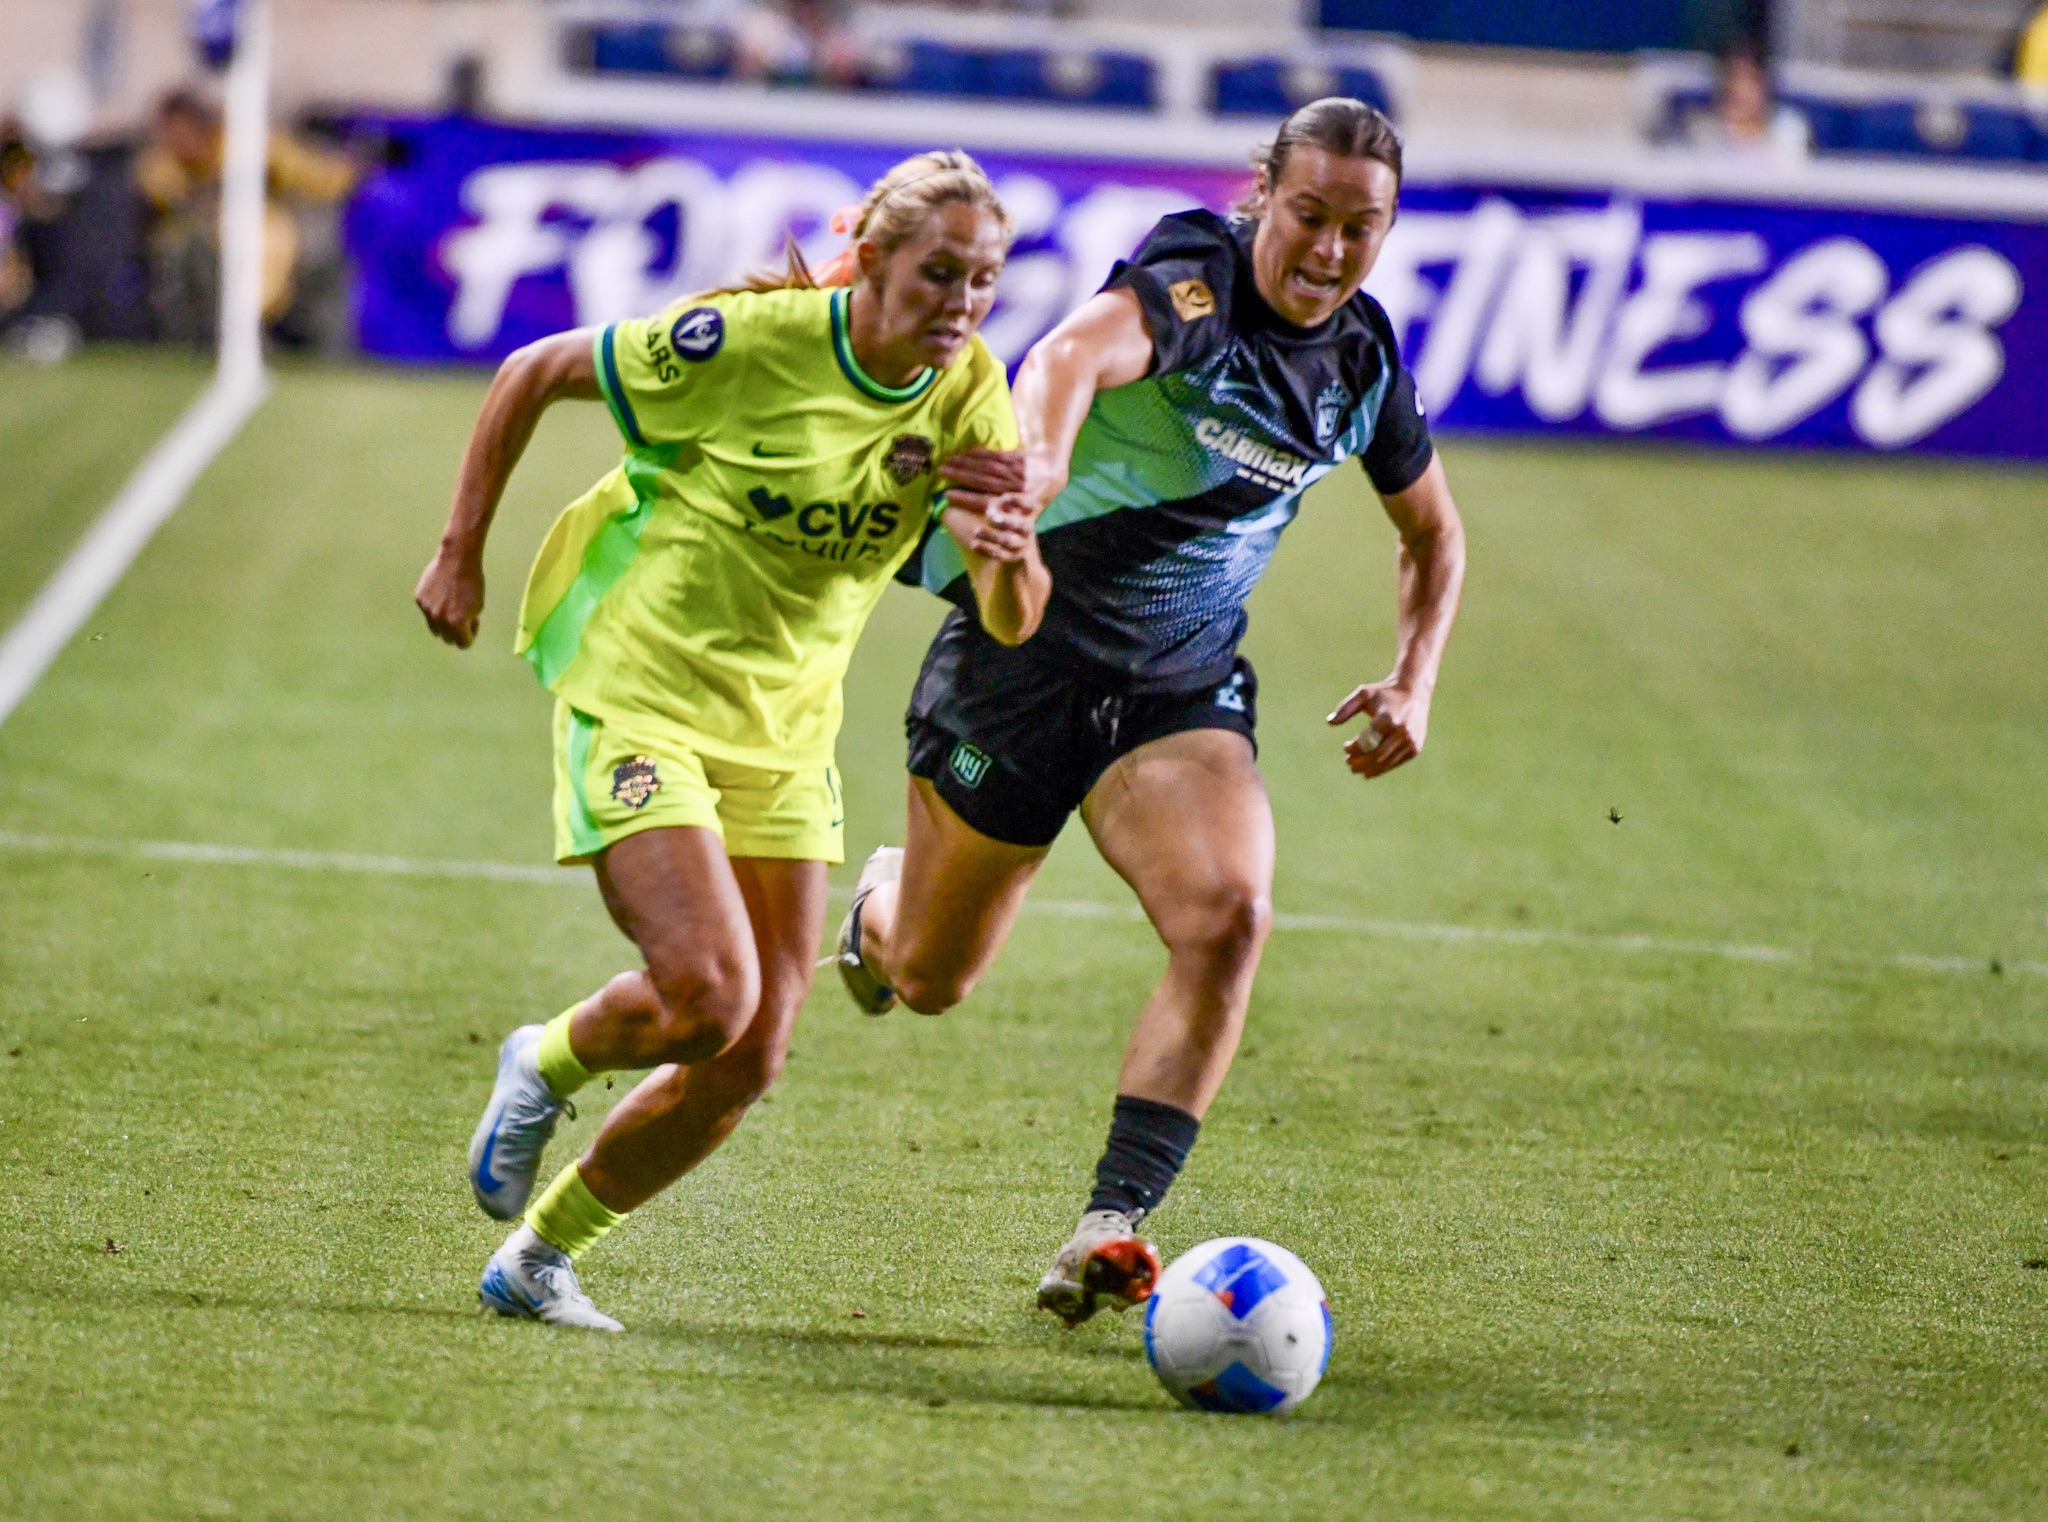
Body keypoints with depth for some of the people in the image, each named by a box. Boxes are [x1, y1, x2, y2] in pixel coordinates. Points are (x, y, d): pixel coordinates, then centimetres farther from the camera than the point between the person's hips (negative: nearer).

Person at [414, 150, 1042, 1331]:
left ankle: (537, 1259, 22)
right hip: (640, 689, -6)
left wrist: (1007, 548, -33)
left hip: (781, 731, 6)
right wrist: (461, 554, -6)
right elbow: (533, 375, -7)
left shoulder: (970, 400, -6)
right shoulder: (754, 339, -19)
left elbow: (1014, 625, -10)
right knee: (707, 997, -21)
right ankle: (543, 1070, 13)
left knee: (750, 1060, 2)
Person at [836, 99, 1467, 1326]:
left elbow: (1433, 535, 19)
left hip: (1183, 689, 4)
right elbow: (1077, 353, -45)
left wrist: (1414, 684, 4)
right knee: (928, 978, 12)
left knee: (1228, 916, -25)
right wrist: (1041, 466, -67)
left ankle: (1113, 1227, -25)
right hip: (1023, 657, -4)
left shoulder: (1364, 363, 0)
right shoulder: (1195, 282, -21)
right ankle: (878, 907, 52)